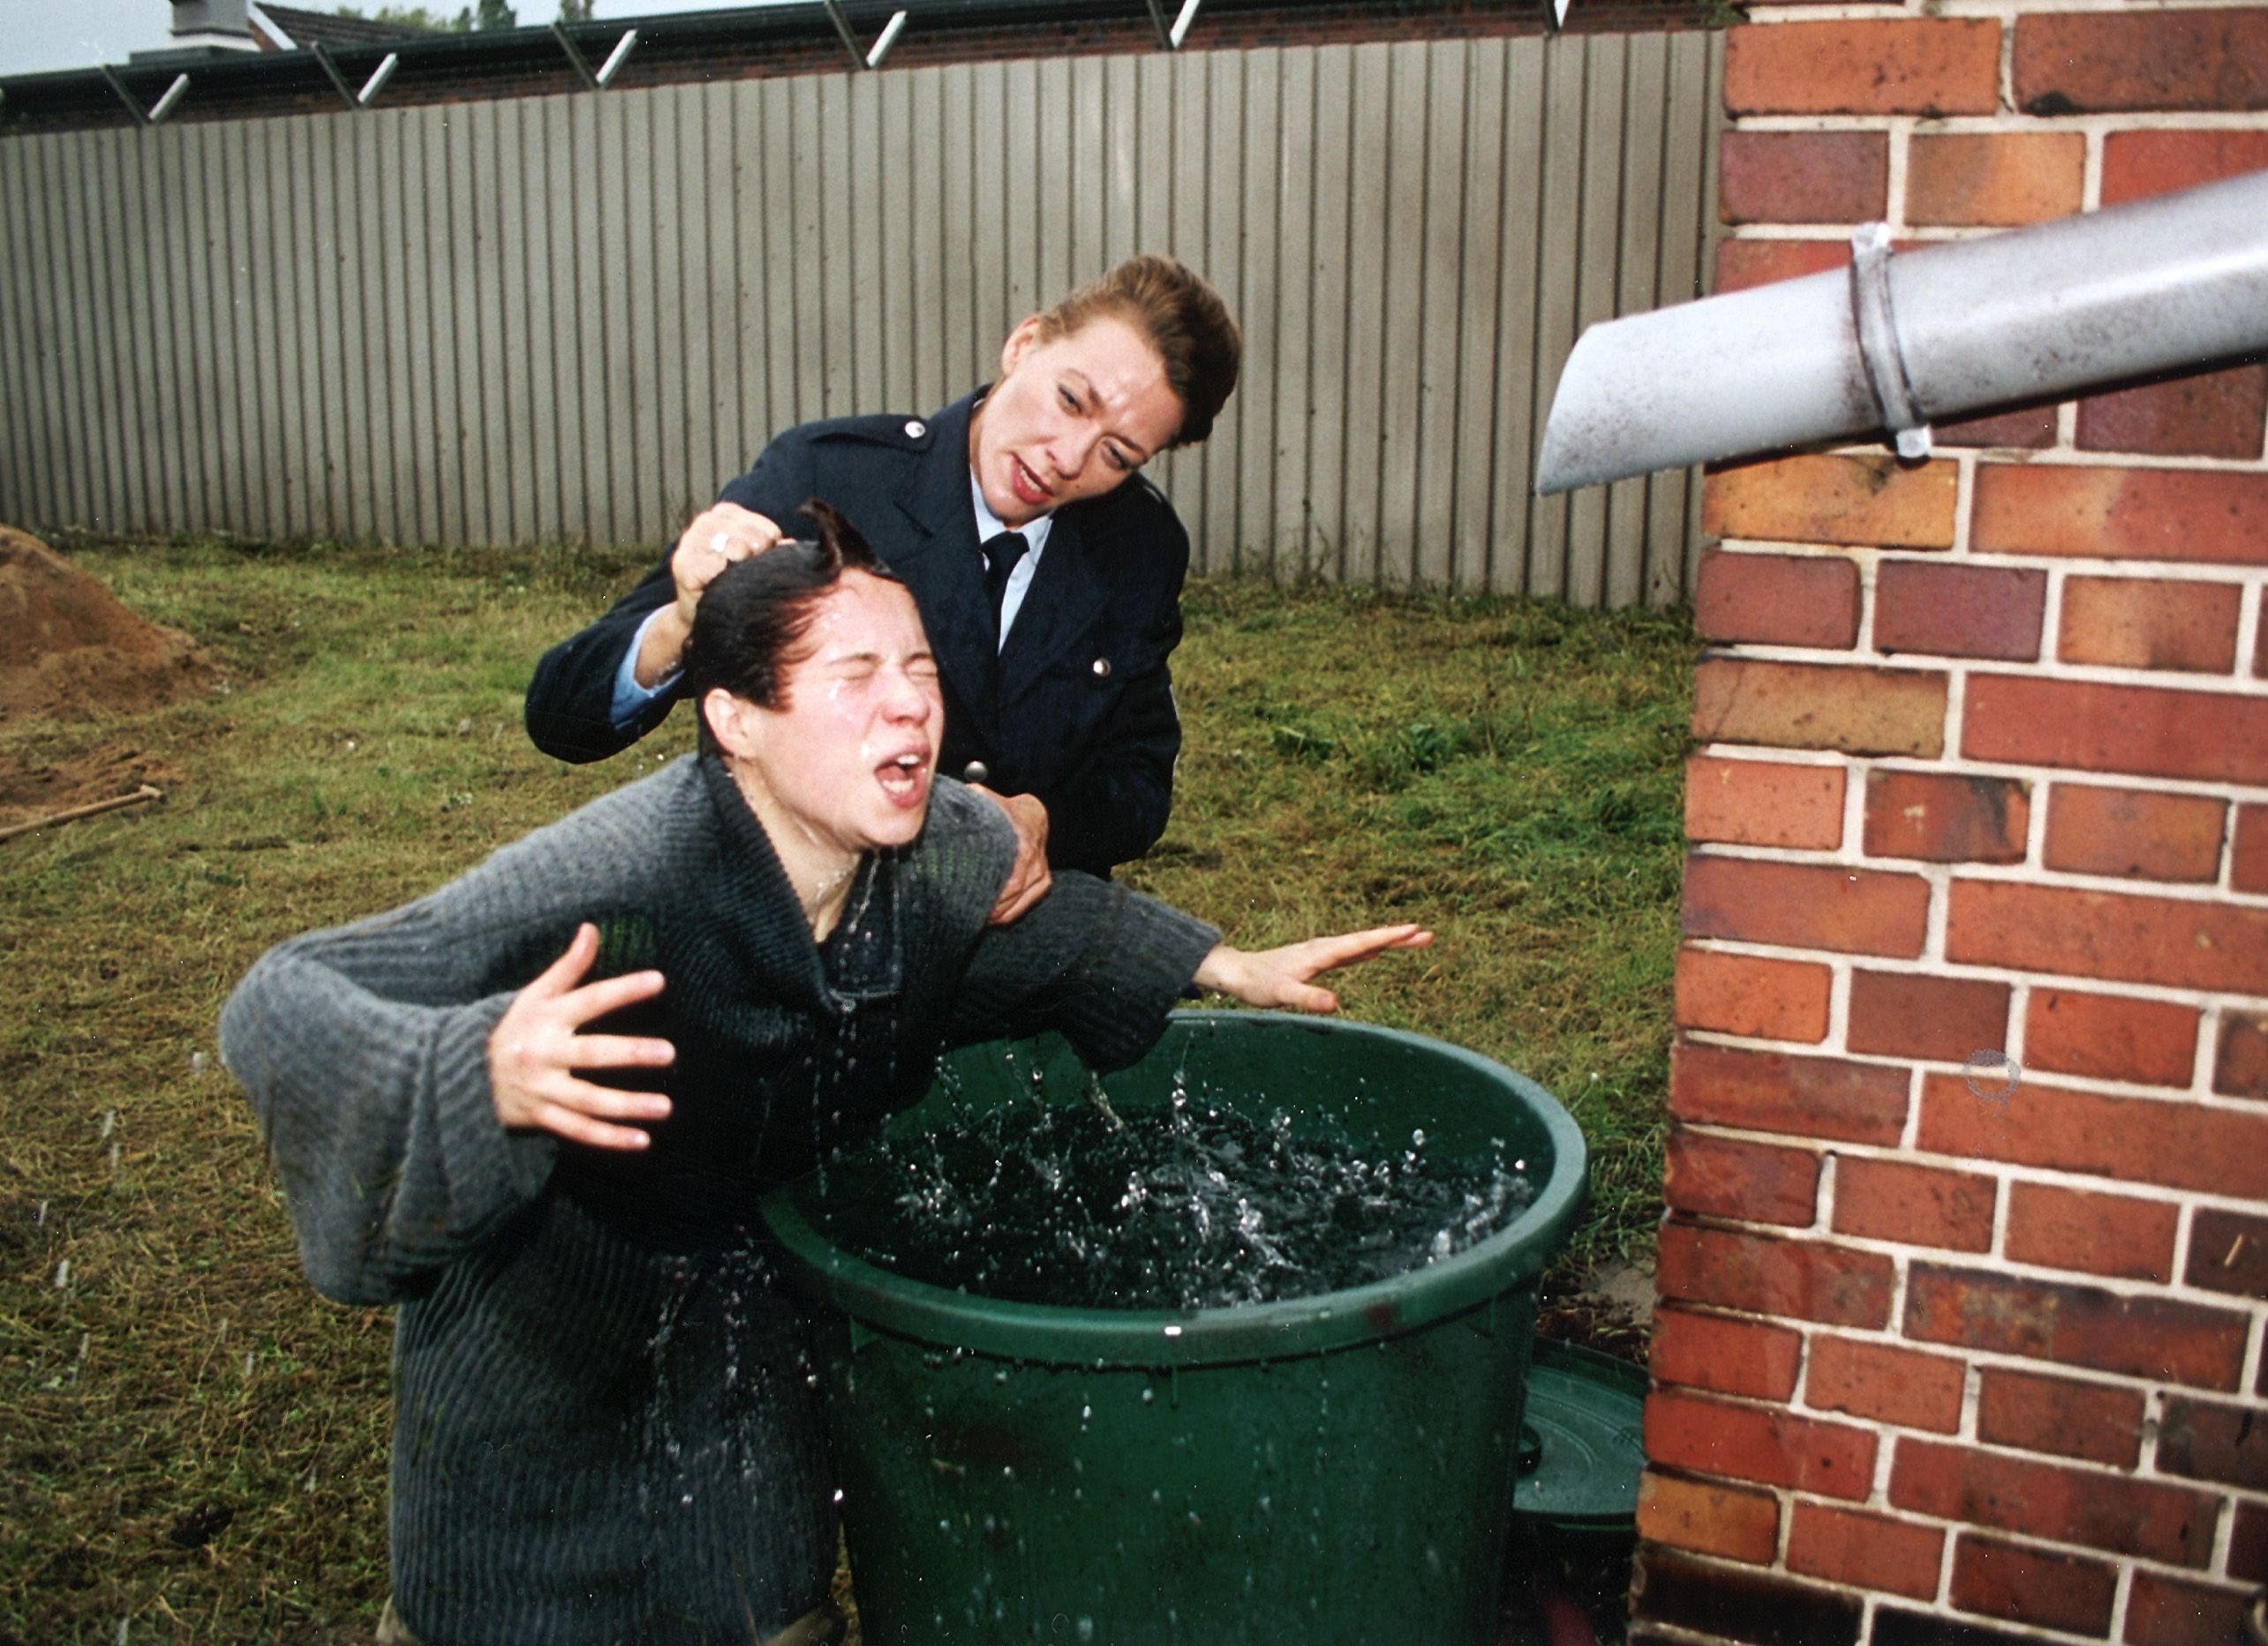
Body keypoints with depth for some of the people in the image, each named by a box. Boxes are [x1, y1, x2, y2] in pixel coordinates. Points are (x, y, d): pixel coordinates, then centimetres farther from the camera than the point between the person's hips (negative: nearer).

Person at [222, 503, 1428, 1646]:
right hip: (544, 1324, -4)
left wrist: (1226, 966, 3)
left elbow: (1048, 909, 4)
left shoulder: (947, 848, -21)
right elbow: (278, 1006, -38)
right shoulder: (610, 888, -39)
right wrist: (483, 1070, -57)